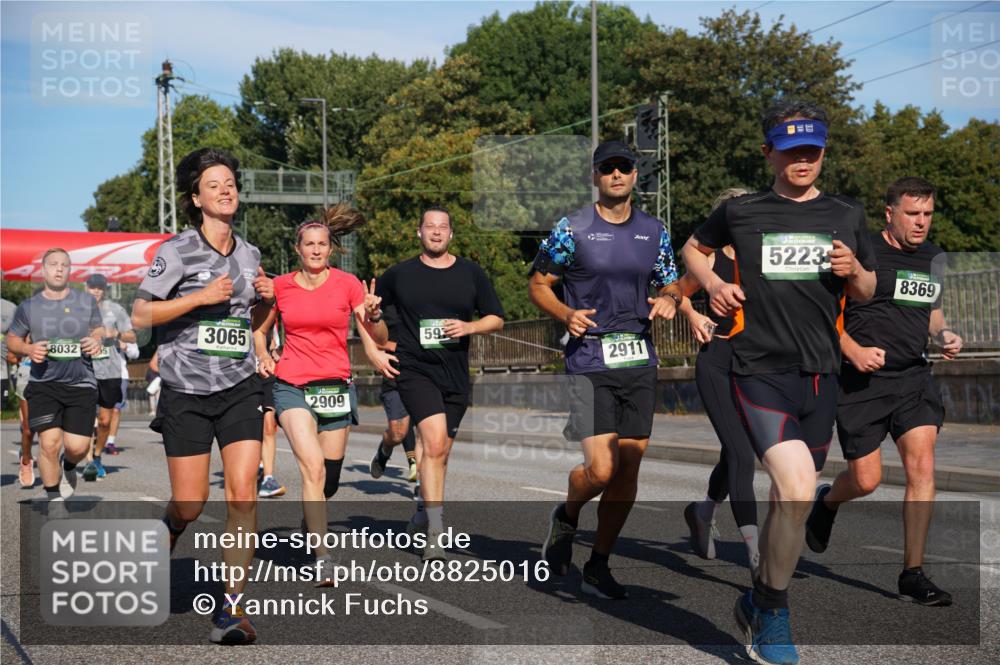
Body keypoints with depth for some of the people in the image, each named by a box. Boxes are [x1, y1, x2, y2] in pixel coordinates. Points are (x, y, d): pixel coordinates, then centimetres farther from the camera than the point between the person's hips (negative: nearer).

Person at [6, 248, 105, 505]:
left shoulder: (87, 301, 6)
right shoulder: (28, 307, 4)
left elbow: (98, 330, 17)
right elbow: (12, 339, 13)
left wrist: (97, 341, -7)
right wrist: (28, 349, -9)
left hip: (81, 384, 1)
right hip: (43, 384, -1)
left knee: (77, 446, -5)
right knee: (49, 442, -12)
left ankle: (67, 467, 33)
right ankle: (53, 497, 9)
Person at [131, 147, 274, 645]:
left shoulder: (249, 254, 11)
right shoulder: (177, 250, -4)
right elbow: (140, 314, -9)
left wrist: (266, 299, 3)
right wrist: (202, 297, -17)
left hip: (240, 388, 3)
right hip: (186, 392, -3)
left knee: (243, 493, -10)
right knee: (189, 505, 0)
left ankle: (230, 609, -6)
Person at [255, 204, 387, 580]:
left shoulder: (347, 284, 1)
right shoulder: (280, 287, 4)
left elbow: (379, 340, -1)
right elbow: (260, 329, 21)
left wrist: (373, 316, -21)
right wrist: (263, 357, 2)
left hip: (336, 387, 1)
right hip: (291, 386, -1)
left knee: (329, 478, 8)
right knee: (313, 467, -21)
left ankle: (311, 518, 42)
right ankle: (322, 557, -19)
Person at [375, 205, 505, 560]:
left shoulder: (471, 273, 7)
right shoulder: (400, 274, 4)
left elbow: (497, 319, 10)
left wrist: (468, 327, -7)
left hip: (455, 374, 3)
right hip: (414, 370, -3)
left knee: (440, 451, 12)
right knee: (434, 441, -21)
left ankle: (423, 513, 35)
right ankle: (435, 533, -21)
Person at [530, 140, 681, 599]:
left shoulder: (654, 231, 10)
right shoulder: (572, 229, -2)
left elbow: (670, 285, 19)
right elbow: (538, 285, 4)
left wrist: (668, 299, -5)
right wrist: (567, 314, -15)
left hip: (640, 361, 4)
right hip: (590, 362, -4)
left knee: (628, 469, 4)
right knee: (601, 469, -14)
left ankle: (598, 567, 18)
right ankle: (566, 517, 21)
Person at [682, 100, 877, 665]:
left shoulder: (847, 216, 10)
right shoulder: (740, 212, 3)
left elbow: (867, 293, 18)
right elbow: (695, 248, 22)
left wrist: (854, 271, -4)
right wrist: (713, 283, 2)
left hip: (820, 376, 4)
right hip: (761, 370, -4)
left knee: (791, 498, 12)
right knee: (797, 492, -20)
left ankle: (759, 602, 34)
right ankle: (774, 618, -2)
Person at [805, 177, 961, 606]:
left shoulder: (933, 258, 12)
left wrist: (945, 335, 5)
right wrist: (854, 351, -18)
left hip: (914, 377, 5)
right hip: (862, 381, -4)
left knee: (922, 463, -12)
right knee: (866, 481, 0)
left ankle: (913, 574, -3)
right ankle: (827, 501, 38)